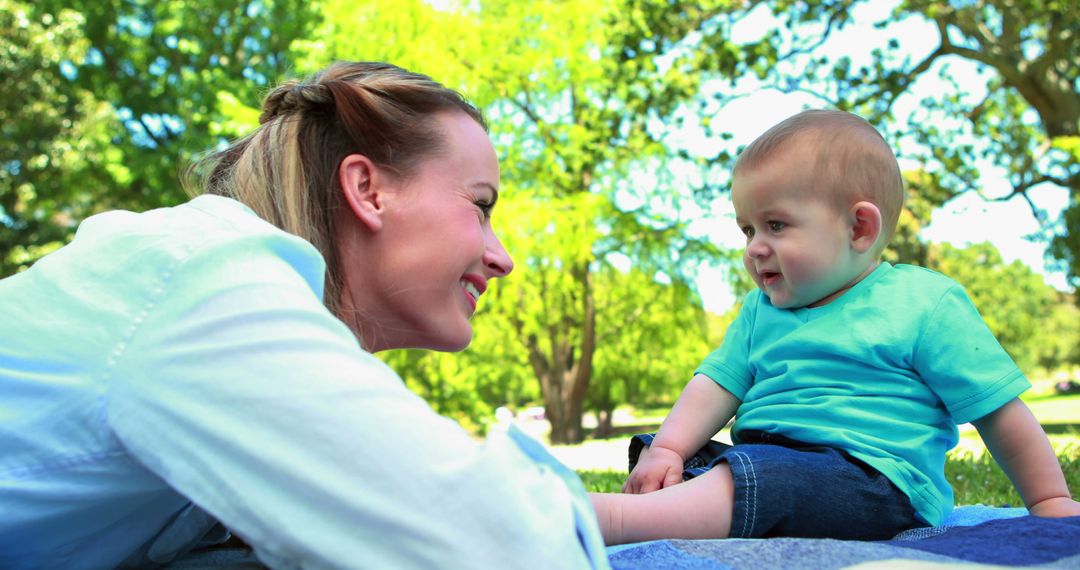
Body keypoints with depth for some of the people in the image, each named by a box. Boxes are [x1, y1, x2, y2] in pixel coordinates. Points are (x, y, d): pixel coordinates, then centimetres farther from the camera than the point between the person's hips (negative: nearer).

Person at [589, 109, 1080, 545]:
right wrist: (667, 450, -7)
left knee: (755, 480, -35)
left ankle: (612, 518, -48)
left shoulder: (924, 304, 3)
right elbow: (716, 384, 10)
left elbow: (999, 411, 5)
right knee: (663, 470, -9)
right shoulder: (760, 310, 20)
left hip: (870, 474, -8)